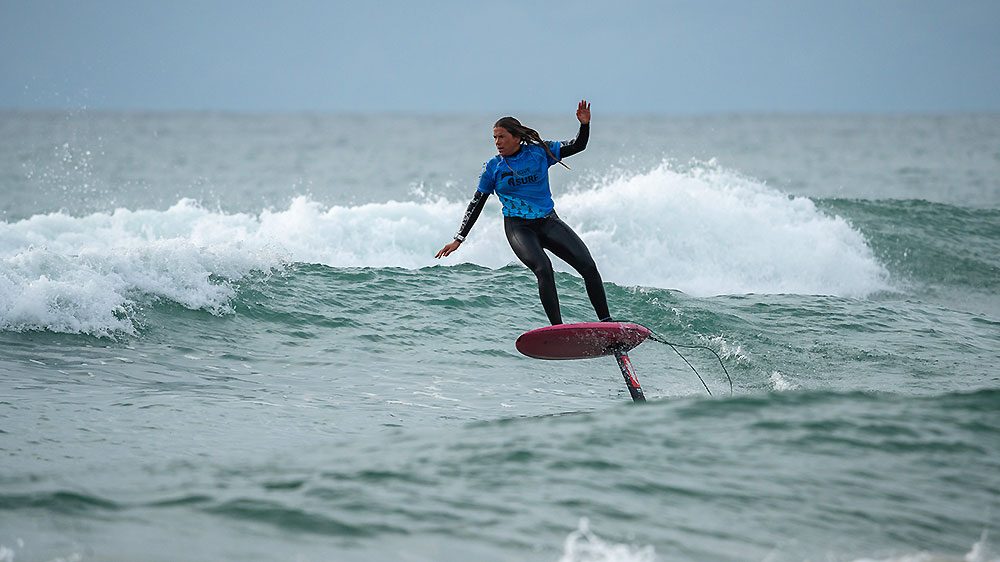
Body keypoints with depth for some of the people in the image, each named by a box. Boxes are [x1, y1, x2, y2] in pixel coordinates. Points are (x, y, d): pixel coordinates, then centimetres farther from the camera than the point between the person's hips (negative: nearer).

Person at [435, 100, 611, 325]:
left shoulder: (540, 152, 2)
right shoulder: (492, 168, 1)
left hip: (549, 222, 2)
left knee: (588, 266, -11)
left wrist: (584, 124, -15)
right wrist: (458, 239, 1)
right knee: (543, 269, -29)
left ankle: (606, 322, -3)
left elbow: (577, 146, 5)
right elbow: (476, 205, 6)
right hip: (518, 228, -2)